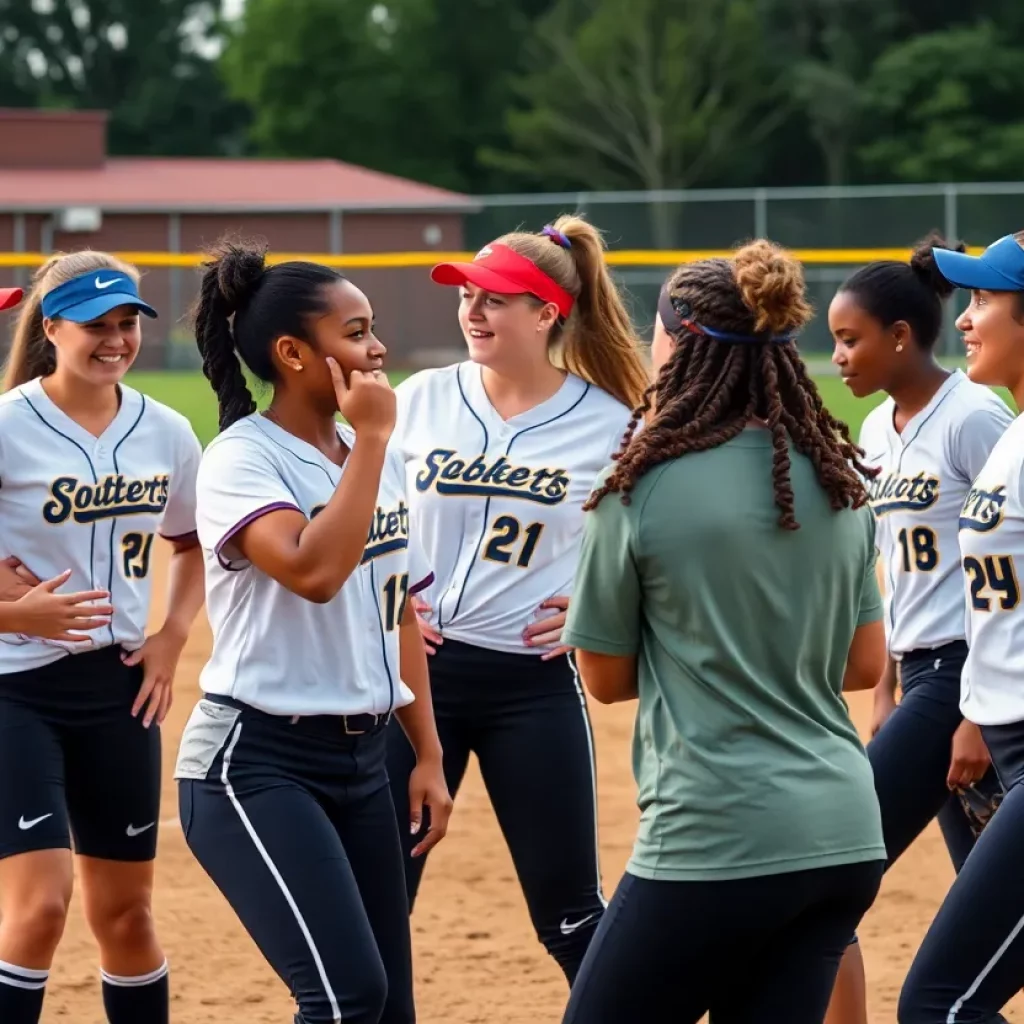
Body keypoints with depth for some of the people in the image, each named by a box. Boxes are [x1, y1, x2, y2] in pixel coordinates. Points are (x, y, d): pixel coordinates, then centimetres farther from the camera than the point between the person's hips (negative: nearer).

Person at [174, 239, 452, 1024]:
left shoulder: (377, 458, 11)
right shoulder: (240, 459, -12)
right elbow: (314, 571, -29)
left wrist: (428, 756, 14)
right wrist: (371, 440, -20)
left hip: (360, 760, 8)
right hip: (256, 763, -8)